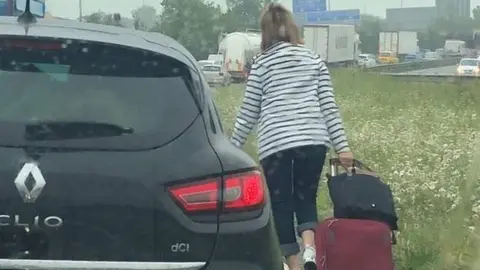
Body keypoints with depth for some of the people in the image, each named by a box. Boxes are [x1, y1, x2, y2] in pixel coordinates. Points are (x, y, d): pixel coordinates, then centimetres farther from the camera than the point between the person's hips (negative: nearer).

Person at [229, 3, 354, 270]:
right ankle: (310, 247, -9)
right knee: (306, 197, 16)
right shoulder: (314, 59, 10)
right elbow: (329, 106, 5)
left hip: (275, 143, -2)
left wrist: (233, 147, 14)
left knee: (281, 204, 9)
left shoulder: (262, 63, 4)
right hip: (313, 140, 3)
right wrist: (342, 145, 6)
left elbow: (249, 111, 4)